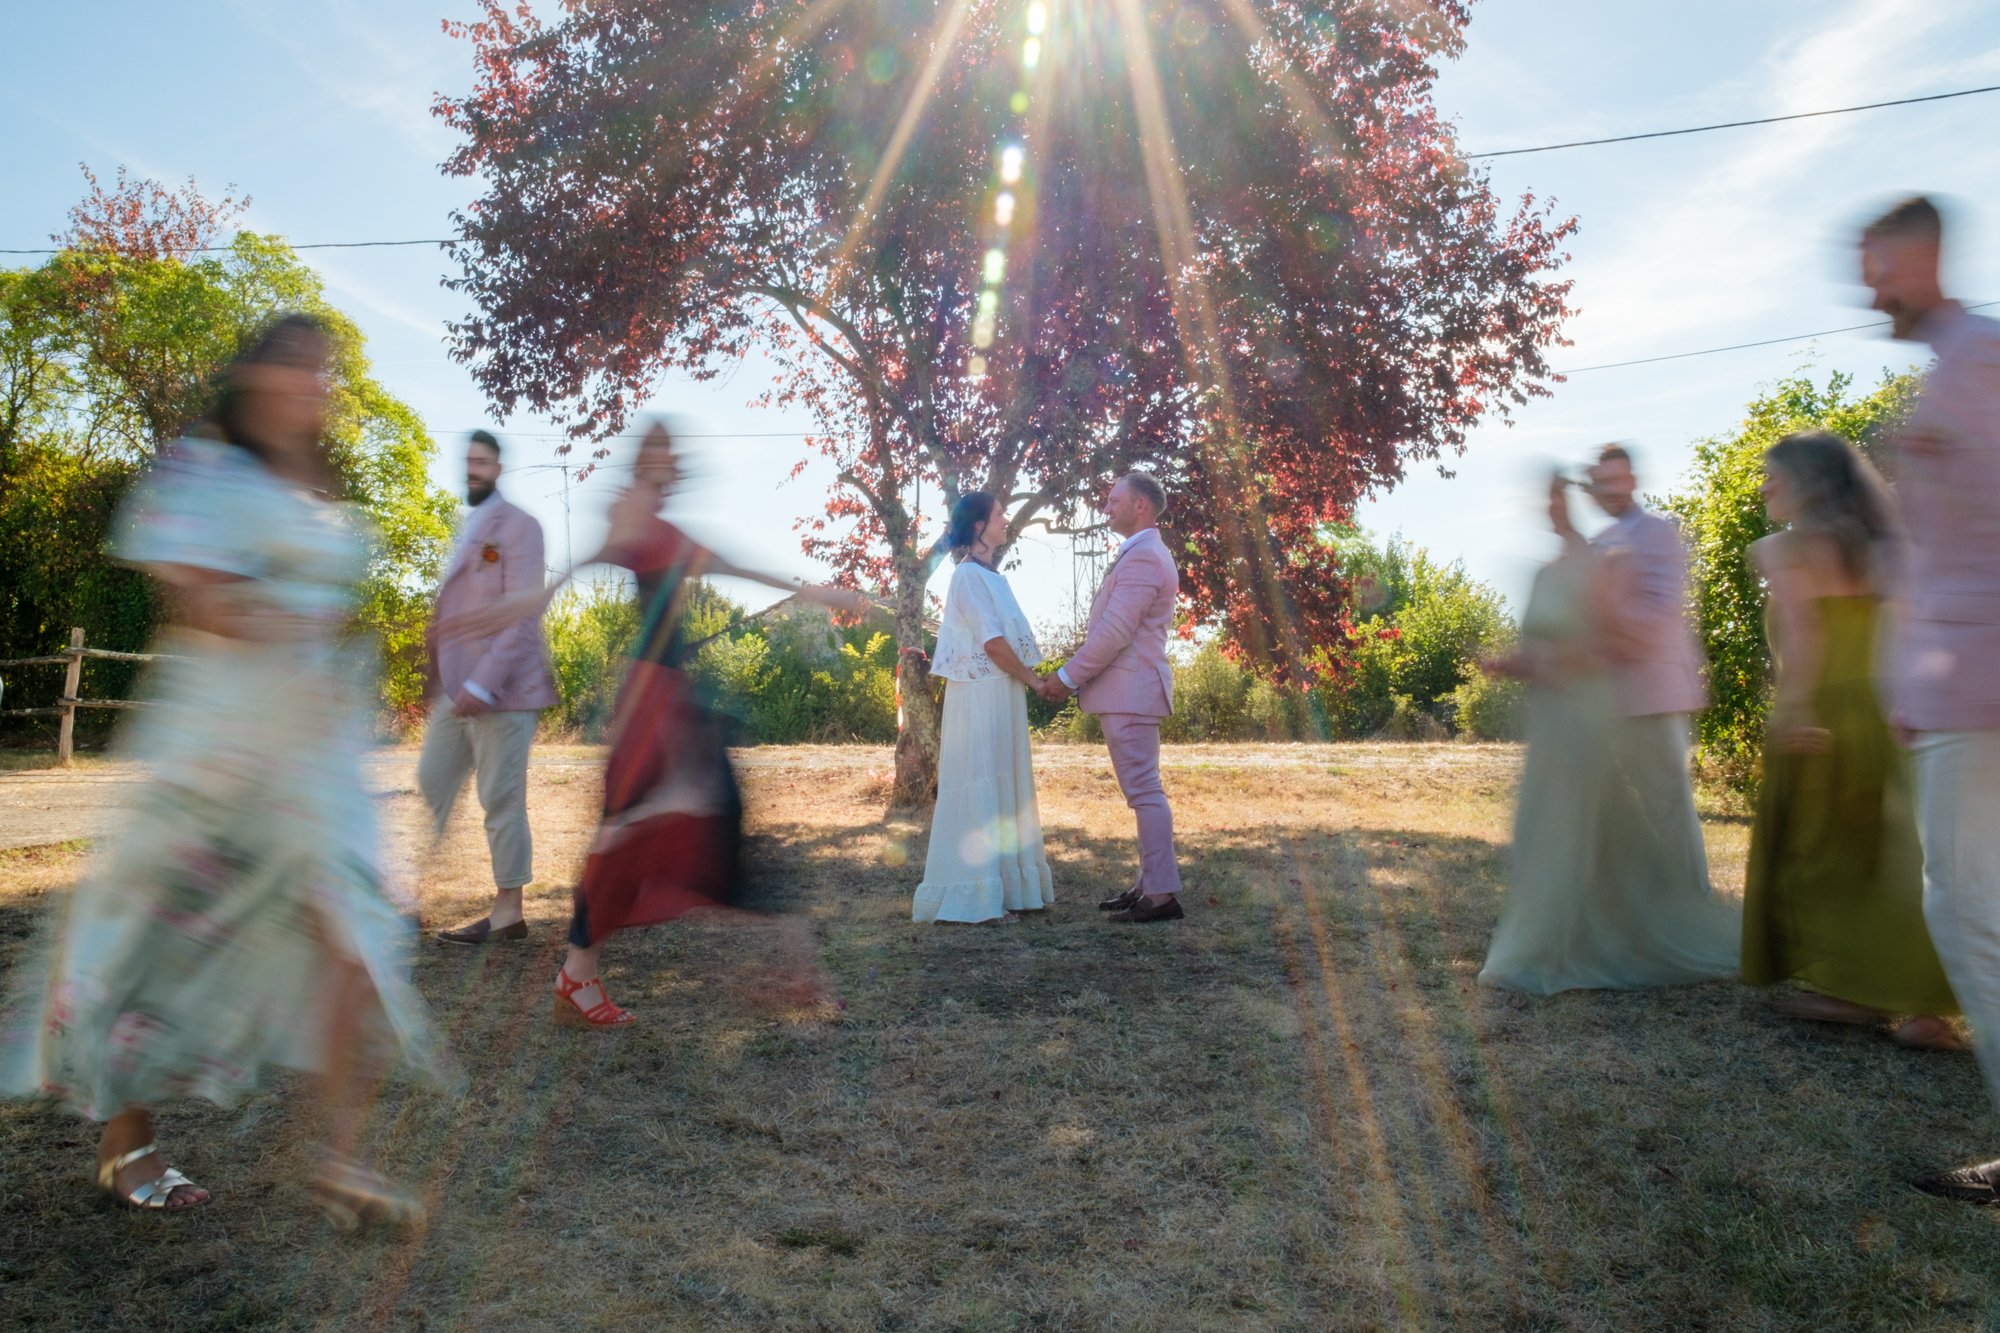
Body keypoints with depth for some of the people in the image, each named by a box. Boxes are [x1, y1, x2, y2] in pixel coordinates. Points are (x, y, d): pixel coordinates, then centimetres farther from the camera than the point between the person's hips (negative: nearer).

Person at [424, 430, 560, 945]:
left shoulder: (518, 526, -9)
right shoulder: (466, 528, 18)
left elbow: (522, 616, -17)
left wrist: (482, 685, -23)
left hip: (500, 688, -9)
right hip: (456, 687, 9)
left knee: (502, 801, -2)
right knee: (431, 783, 13)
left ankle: (508, 913, 7)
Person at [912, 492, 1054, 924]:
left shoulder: (990, 574, 16)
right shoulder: (969, 575, -12)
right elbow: (993, 643, -17)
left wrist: (1029, 679, 6)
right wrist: (1035, 680, -9)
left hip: (1002, 694, 9)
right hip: (981, 694, -9)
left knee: (1005, 787, 13)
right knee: (978, 787, -5)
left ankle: (1010, 883, 21)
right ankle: (974, 894, 0)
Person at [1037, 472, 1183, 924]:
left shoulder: (1143, 557, -15)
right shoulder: (1142, 554, 19)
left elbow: (1115, 632, -21)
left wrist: (1068, 676, -13)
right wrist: (1076, 678, 13)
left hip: (1131, 693, -11)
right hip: (1126, 693, 11)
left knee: (1144, 790, -8)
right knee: (1142, 790, 13)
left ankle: (1162, 894, -4)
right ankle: (1149, 884, 20)